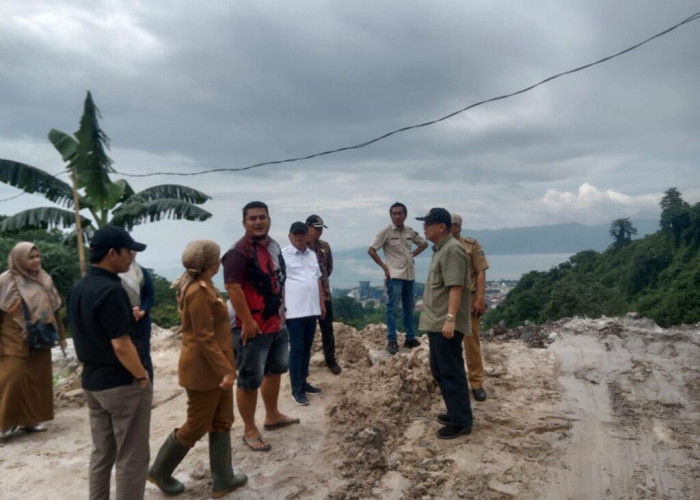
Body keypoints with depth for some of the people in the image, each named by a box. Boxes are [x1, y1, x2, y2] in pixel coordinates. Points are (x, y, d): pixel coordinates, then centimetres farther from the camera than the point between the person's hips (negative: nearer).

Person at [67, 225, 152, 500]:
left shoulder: (77, 289, 6)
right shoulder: (111, 291, -23)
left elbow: (83, 335, 13)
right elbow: (121, 346, -24)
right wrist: (143, 376, -12)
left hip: (92, 381, 9)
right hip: (123, 384, -9)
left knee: (101, 453, 21)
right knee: (131, 459, 5)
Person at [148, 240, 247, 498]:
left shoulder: (201, 286, 8)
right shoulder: (199, 292, -22)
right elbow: (205, 339, -24)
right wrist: (225, 370, -22)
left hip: (214, 367, 10)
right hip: (204, 370, -10)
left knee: (222, 423, 16)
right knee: (196, 427, 7)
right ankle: (159, 472, 27)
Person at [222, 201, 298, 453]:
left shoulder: (273, 246, 9)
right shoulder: (238, 251, -19)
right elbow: (233, 289, -23)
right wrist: (247, 322, -24)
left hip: (276, 324, 10)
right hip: (254, 328, -9)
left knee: (275, 371, 23)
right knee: (249, 380, 4)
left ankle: (272, 416, 41)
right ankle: (249, 430, 19)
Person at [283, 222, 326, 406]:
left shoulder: (312, 255, 13)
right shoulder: (283, 255, -6)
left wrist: (322, 304, 16)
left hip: (312, 309, 6)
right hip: (294, 310, -6)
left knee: (307, 348, 13)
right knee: (296, 348, -1)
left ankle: (303, 382, 25)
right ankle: (296, 389, 7)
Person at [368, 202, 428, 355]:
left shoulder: (410, 232, 7)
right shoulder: (386, 231, -7)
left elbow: (424, 244, 22)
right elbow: (371, 250, -8)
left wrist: (412, 255, 7)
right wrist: (384, 267, -10)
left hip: (410, 275, 6)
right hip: (394, 275, -5)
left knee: (409, 308, 13)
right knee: (392, 308, -3)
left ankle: (410, 338, 23)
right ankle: (392, 341, 3)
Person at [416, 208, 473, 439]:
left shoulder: (452, 250, -15)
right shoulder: (440, 249, 17)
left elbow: (456, 288, -23)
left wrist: (450, 319, -28)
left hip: (446, 324, -11)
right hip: (435, 322, 11)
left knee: (451, 372, -3)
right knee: (439, 370, 17)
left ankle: (461, 421, 6)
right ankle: (456, 412, 30)